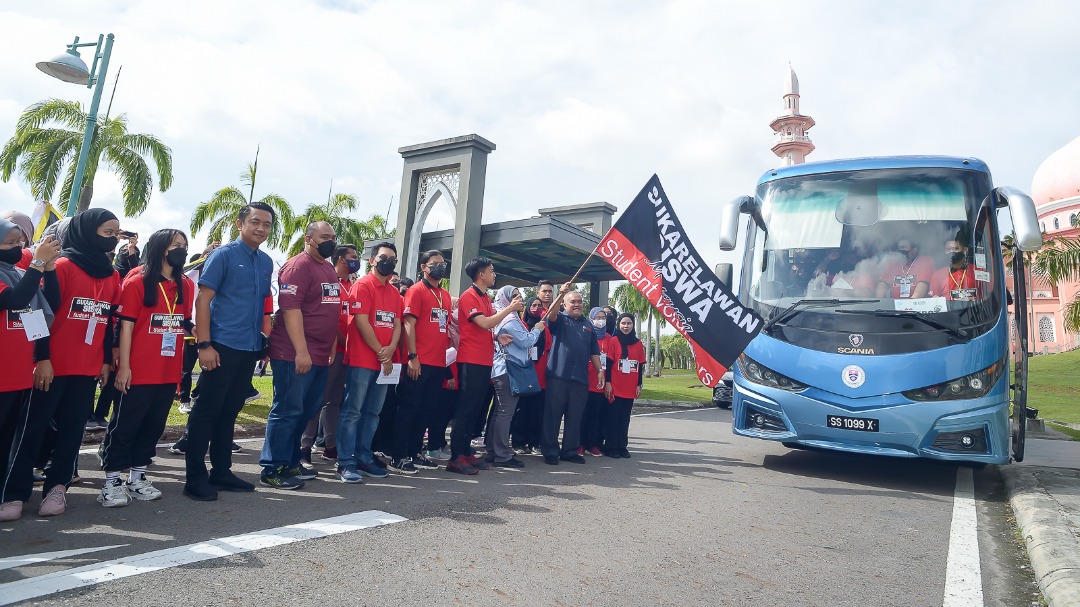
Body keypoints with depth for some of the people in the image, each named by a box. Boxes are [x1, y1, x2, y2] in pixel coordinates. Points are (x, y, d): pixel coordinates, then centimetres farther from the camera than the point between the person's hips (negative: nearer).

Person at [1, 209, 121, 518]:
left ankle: (56, 487, 14)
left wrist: (107, 360, 12)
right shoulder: (63, 266, -6)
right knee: (33, 427, 1)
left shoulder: (111, 275, 11)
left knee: (72, 427, 6)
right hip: (54, 364, -5)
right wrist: (42, 359, -13)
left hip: (88, 366, 5)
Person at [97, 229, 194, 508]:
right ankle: (112, 481, 15)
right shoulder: (138, 281, -5)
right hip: (138, 371, -5)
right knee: (124, 425, 4)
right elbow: (126, 326, -8)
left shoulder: (186, 285, 9)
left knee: (154, 426, 13)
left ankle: (137, 478, 26)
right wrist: (124, 366, -12)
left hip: (169, 372, 5)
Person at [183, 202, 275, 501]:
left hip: (250, 349, 6)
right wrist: (204, 344, -16)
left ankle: (221, 472, 23)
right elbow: (203, 300, -9)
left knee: (229, 412, 14)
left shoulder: (267, 262, 13)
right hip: (223, 346, -6)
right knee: (207, 411, 0)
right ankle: (195, 477, 9)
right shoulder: (223, 255, -5)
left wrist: (264, 341, 13)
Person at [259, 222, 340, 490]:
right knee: (288, 410, -3)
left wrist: (332, 346, 19)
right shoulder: (298, 266, -11)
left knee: (306, 411, 15)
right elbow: (291, 309, -20)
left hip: (320, 357, 9)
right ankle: (272, 470, 7)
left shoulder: (329, 270, 17)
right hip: (294, 355, -9)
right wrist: (301, 351, -24)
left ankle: (290, 463, 26)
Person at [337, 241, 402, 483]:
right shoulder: (363, 285, -5)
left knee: (373, 412, 11)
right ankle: (346, 463, 1)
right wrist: (380, 352, -11)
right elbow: (362, 322, -12)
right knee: (352, 411, -4)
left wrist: (390, 350, -6)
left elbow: (397, 324, 12)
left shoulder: (395, 292, 16)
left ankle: (364, 458, 20)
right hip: (362, 360, -7)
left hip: (385, 362, 7)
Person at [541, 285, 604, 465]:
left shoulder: (588, 325, 19)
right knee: (553, 414, -1)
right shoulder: (560, 319, 6)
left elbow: (594, 351, 19)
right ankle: (550, 451, 7)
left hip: (580, 377, 4)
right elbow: (551, 315, -19)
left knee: (575, 417, 8)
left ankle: (570, 451, 18)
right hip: (558, 375, -4)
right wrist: (561, 294, -32)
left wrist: (600, 371, 10)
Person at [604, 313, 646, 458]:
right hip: (615, 388, -3)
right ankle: (611, 447, 8)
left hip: (630, 389, 3)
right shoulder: (614, 341, -2)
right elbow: (609, 363, -5)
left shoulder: (638, 343, 9)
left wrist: (639, 385, 7)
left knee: (625, 418, 9)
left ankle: (622, 447, 17)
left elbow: (641, 366, 11)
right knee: (613, 417, 1)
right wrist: (608, 382, -10)